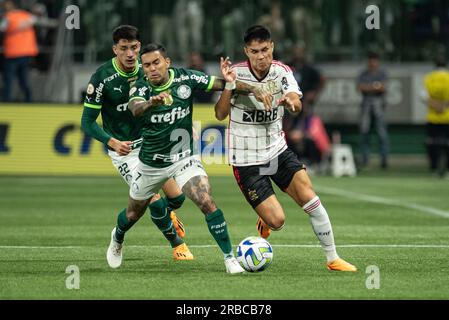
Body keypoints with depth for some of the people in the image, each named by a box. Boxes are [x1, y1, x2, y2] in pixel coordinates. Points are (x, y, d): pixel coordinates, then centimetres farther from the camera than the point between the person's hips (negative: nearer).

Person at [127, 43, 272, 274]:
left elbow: (222, 83, -12)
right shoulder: (141, 88, -17)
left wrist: (253, 90, -28)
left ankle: (229, 257, -15)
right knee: (133, 213, 19)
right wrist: (152, 102, -62)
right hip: (150, 163, 1)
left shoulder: (185, 79, -14)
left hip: (183, 157, -1)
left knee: (207, 203, -23)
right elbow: (135, 109, -39)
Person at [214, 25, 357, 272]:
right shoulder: (237, 73, -13)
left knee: (309, 197, -13)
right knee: (277, 221, -11)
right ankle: (265, 220, 28)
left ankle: (332, 258, 1)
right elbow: (220, 115, -20)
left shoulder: (281, 71, -6)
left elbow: (296, 105, -23)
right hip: (247, 161, -3)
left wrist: (290, 101, -47)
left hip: (278, 150, 3)